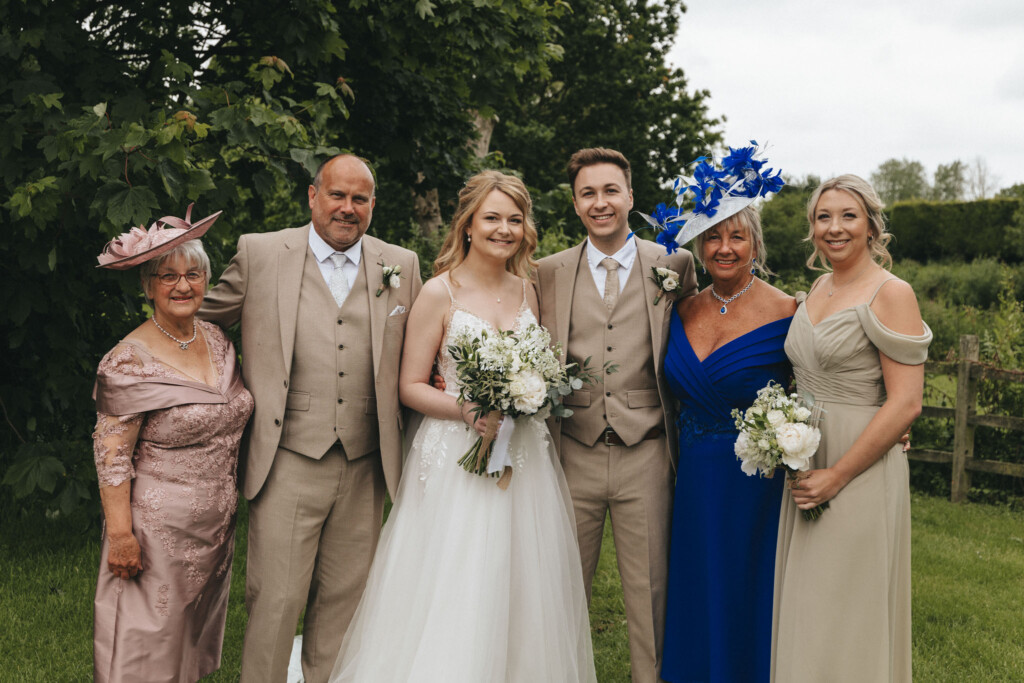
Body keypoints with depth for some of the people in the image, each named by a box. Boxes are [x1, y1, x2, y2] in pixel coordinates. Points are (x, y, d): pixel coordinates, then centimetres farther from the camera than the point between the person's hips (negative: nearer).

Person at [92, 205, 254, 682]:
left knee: (198, 632, 21)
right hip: (160, 527, -6)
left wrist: (230, 499, 12)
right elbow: (111, 455, -15)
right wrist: (120, 535, -16)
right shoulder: (130, 362, -16)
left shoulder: (217, 340, 3)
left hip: (218, 524, 6)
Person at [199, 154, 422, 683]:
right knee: (274, 601, 1)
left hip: (365, 468, 3)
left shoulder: (401, 265, 8)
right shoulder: (259, 253, 1)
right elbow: (203, 317, 13)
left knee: (344, 599, 14)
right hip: (288, 465, -2)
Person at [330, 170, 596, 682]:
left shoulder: (528, 290, 9)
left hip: (524, 456, 5)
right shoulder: (440, 293, -6)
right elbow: (411, 387, -5)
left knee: (525, 596, 9)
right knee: (450, 601, -2)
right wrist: (468, 409, -20)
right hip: (457, 455, -5)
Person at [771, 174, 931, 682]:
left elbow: (905, 404, -17)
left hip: (861, 468, -7)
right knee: (803, 610, 15)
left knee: (846, 616, 2)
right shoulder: (818, 288, 11)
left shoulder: (891, 294, -12)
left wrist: (837, 475, -17)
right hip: (805, 468, 7)